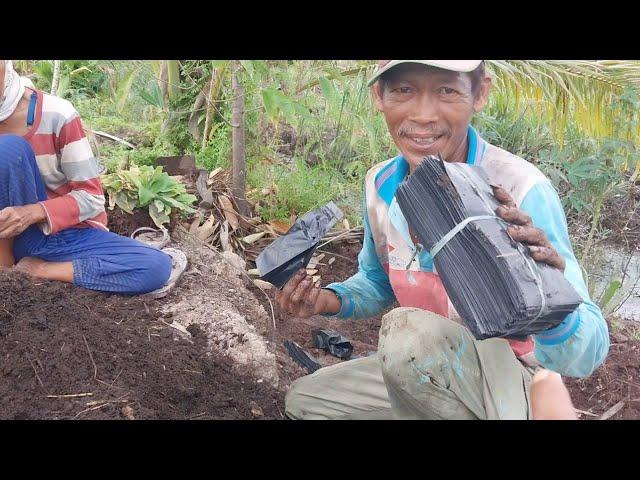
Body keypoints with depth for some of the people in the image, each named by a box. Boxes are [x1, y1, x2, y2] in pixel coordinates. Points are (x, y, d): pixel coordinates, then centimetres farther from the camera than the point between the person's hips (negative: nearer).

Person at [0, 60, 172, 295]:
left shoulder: (57, 116, -16)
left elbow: (92, 197, -12)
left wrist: (34, 212, -29)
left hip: (69, 233, -1)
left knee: (157, 268, -25)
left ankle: (37, 270, -16)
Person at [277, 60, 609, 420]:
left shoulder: (521, 191, -27)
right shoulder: (380, 185, -7)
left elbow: (587, 357, -31)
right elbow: (378, 283, 13)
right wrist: (332, 300, -9)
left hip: (509, 383, -6)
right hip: (425, 369, 7)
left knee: (408, 331, -34)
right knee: (303, 400, 10)